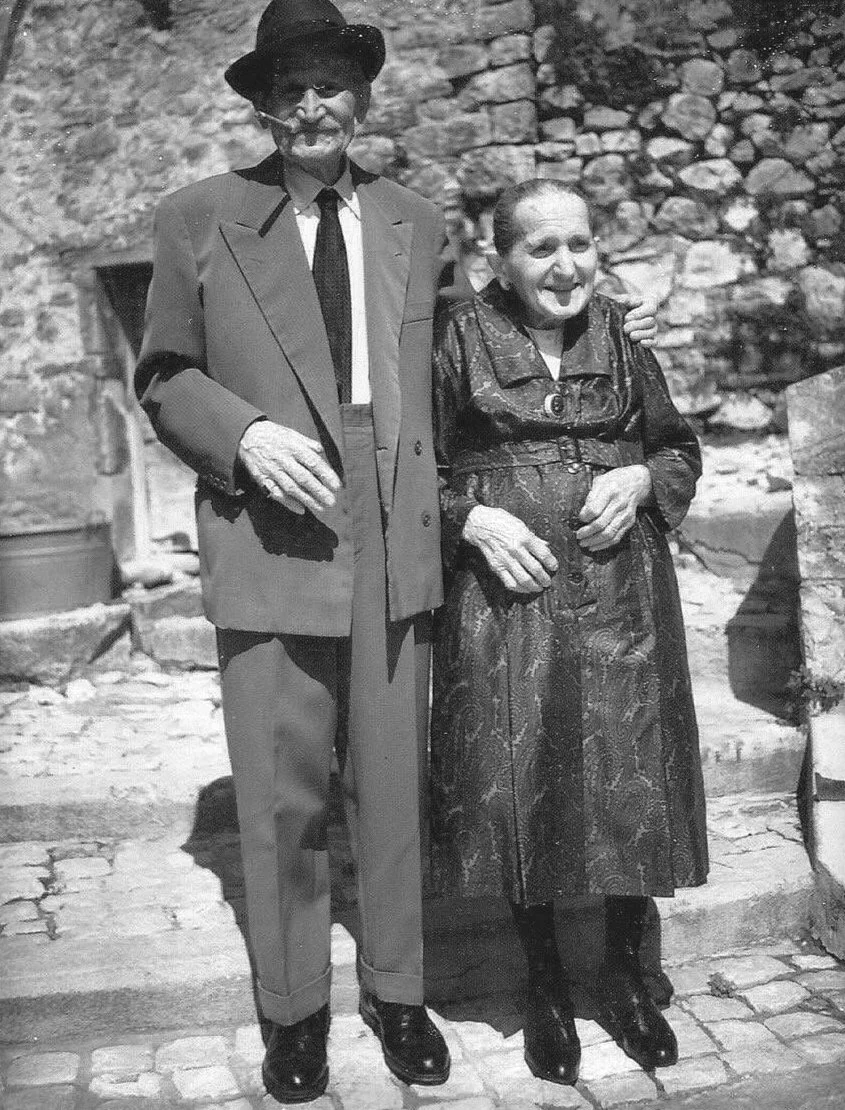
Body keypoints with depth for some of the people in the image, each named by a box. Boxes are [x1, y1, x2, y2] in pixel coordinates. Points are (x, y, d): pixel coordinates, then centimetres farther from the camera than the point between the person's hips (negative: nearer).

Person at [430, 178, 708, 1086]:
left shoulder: (621, 346, 7)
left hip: (622, 599, 2)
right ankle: (545, 985, 27)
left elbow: (683, 448, 16)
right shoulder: (459, 345, 0)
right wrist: (474, 519, -13)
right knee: (517, 791, 4)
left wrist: (643, 478, -5)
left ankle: (624, 975, 30)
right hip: (504, 598, -2)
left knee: (631, 789, 7)